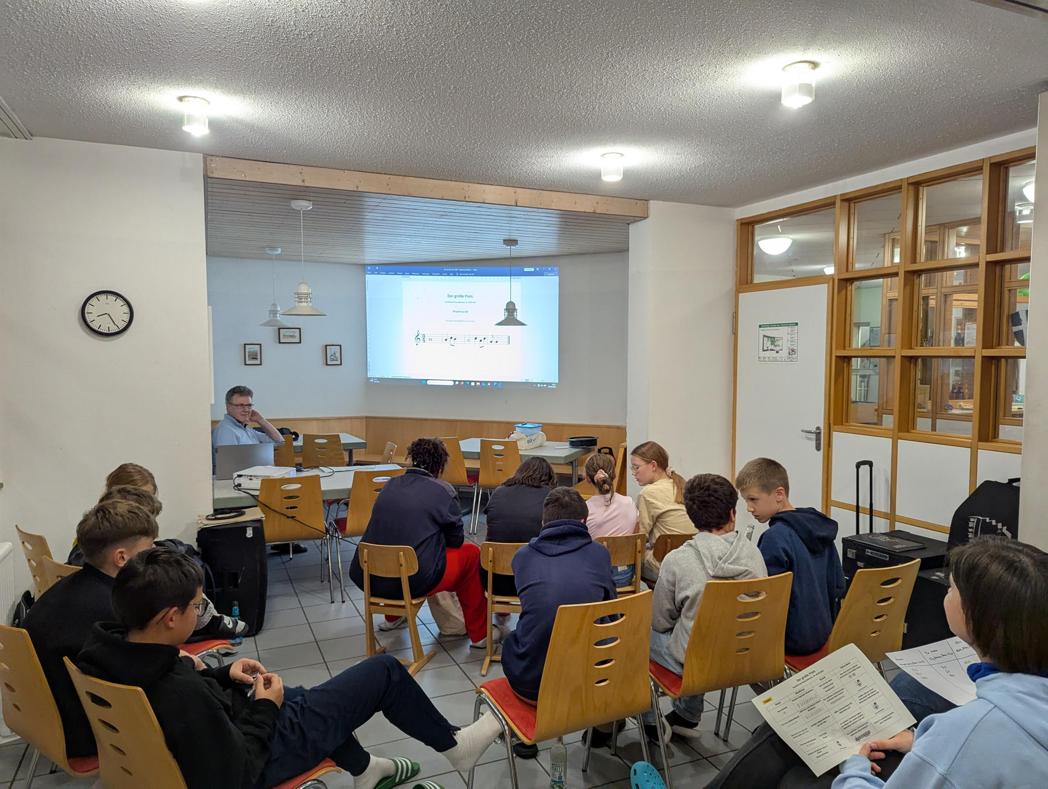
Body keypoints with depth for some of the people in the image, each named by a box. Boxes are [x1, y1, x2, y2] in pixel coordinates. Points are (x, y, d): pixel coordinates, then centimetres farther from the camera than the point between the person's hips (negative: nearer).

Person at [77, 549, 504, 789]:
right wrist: (265, 709, -14)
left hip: (200, 743, 8)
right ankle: (453, 744, 25)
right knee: (385, 670, 0)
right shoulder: (181, 694, -40)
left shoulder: (107, 650, -15)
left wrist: (223, 675, -3)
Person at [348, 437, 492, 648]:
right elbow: (456, 540, 3)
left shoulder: (390, 485, 7)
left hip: (372, 579, 6)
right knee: (470, 553, 15)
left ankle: (393, 617, 52)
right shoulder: (443, 491, -7)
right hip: (415, 583, -6)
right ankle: (479, 634, 22)